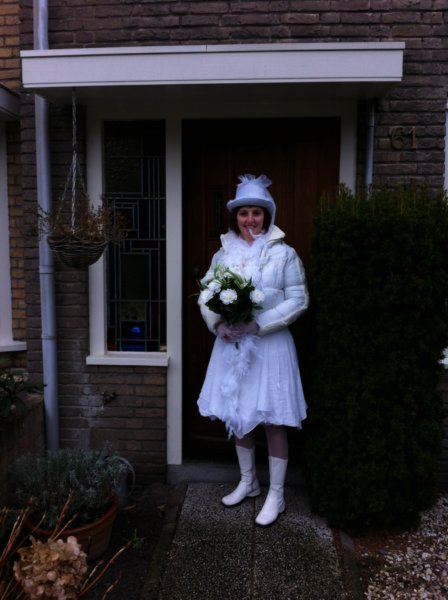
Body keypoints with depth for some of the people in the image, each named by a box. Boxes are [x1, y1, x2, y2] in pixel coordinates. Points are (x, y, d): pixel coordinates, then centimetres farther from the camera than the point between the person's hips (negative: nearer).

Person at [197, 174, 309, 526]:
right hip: (231, 345, 5)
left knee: (274, 421, 5)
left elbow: (298, 301, -9)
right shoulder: (224, 252, 5)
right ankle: (248, 483, 37)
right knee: (237, 416, 16)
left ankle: (276, 495, 23)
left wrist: (258, 324, -19)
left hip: (269, 346, -4)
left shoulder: (284, 253, -6)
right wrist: (217, 325, -13)